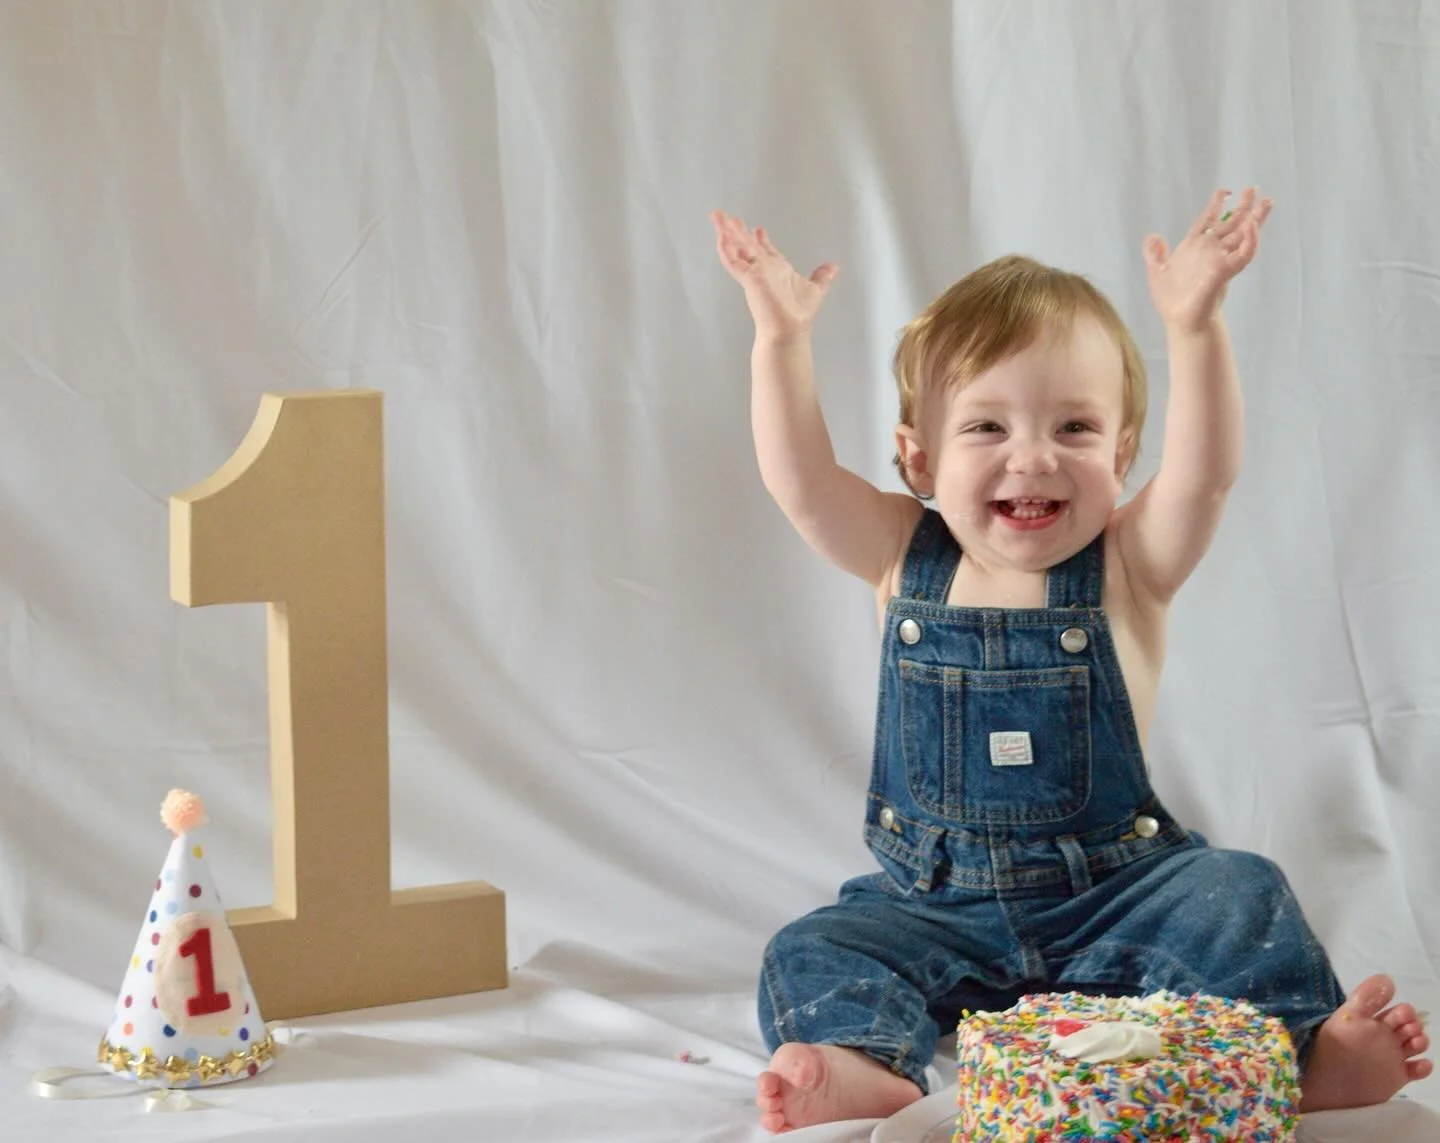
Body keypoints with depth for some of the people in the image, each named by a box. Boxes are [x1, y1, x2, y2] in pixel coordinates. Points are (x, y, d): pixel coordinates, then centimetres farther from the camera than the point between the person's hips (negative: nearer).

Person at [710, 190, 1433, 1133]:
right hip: (935, 904, 1)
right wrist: (782, 337, -21)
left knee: (1236, 896, -23)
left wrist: (1195, 327, -35)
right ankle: (863, 1072, -42)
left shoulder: (1126, 567, -4)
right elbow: (800, 478, -10)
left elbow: (1205, 473, -21)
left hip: (1114, 894, -1)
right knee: (816, 952, -20)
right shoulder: (905, 562, 2)